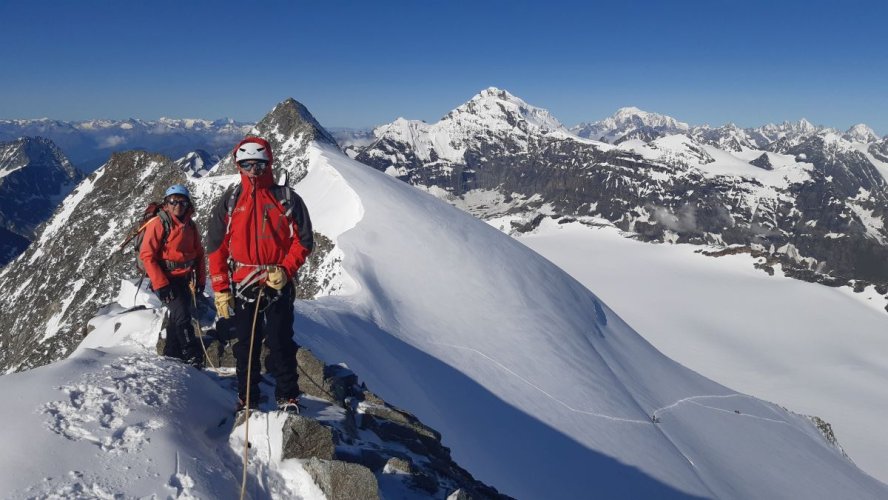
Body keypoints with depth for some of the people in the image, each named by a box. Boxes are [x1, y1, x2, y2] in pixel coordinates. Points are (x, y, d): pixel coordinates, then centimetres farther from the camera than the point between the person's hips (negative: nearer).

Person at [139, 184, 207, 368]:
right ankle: (193, 356, -11)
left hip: (183, 280, 7)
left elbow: (199, 254, 16)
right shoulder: (158, 223, -10)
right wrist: (160, 284, -19)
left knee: (177, 318, 14)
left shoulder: (190, 226, 9)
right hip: (165, 279, -7)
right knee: (182, 315, -17)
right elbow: (146, 255, -14)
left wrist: (200, 279, 9)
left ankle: (171, 356, 26)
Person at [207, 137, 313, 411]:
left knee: (281, 343, 2)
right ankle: (247, 400, 22)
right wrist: (220, 289, 0)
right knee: (246, 346, 10)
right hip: (242, 286, 2)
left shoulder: (287, 199, 0)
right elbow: (216, 247, 5)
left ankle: (288, 397, 15)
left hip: (279, 285, -2)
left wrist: (285, 270, -13)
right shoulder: (229, 201, 4)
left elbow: (303, 240, 2)